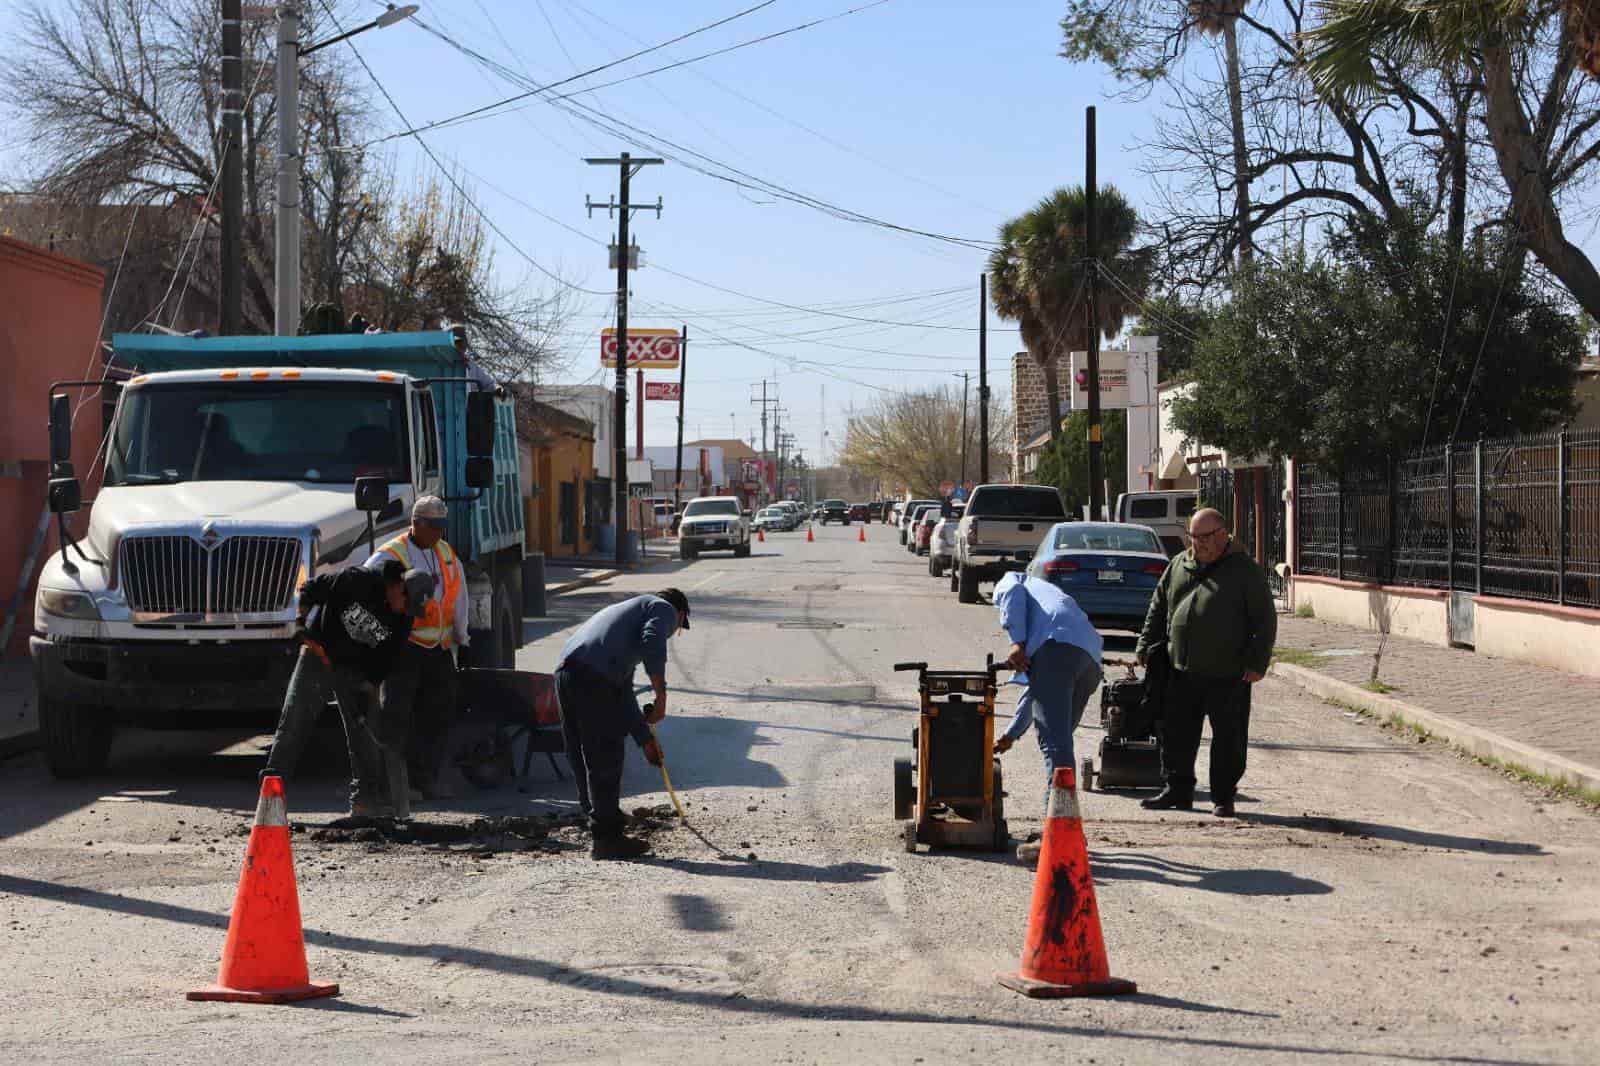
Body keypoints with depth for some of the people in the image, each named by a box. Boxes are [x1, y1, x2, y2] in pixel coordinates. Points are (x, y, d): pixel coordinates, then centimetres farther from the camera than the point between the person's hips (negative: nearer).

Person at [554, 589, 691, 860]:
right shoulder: (663, 608, 14)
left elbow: (623, 693, 39)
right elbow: (653, 644, -11)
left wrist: (646, 740, 40)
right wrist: (661, 696, -7)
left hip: (565, 673, 9)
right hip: (595, 677, -9)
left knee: (585, 762, 15)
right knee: (606, 761, -1)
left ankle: (604, 833, 22)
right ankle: (607, 838, 3)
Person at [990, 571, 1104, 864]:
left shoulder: (1010, 581, 32)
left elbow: (1013, 594, 2)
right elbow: (1035, 687, 50)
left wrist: (1016, 642, -7)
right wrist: (1011, 735, 55)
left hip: (1057, 645, -8)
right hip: (1090, 657, 8)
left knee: (1054, 743, -16)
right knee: (1059, 740, 20)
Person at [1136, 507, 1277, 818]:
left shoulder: (1245, 570, -3)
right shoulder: (1178, 565, 12)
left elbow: (1265, 619, -4)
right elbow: (1158, 609, 20)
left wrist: (1257, 662, -9)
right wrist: (1147, 647, 15)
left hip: (1228, 676, -4)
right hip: (1181, 671, 5)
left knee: (1228, 738, 1)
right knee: (1176, 733, 8)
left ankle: (1223, 798, 11)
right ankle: (1177, 790, 20)